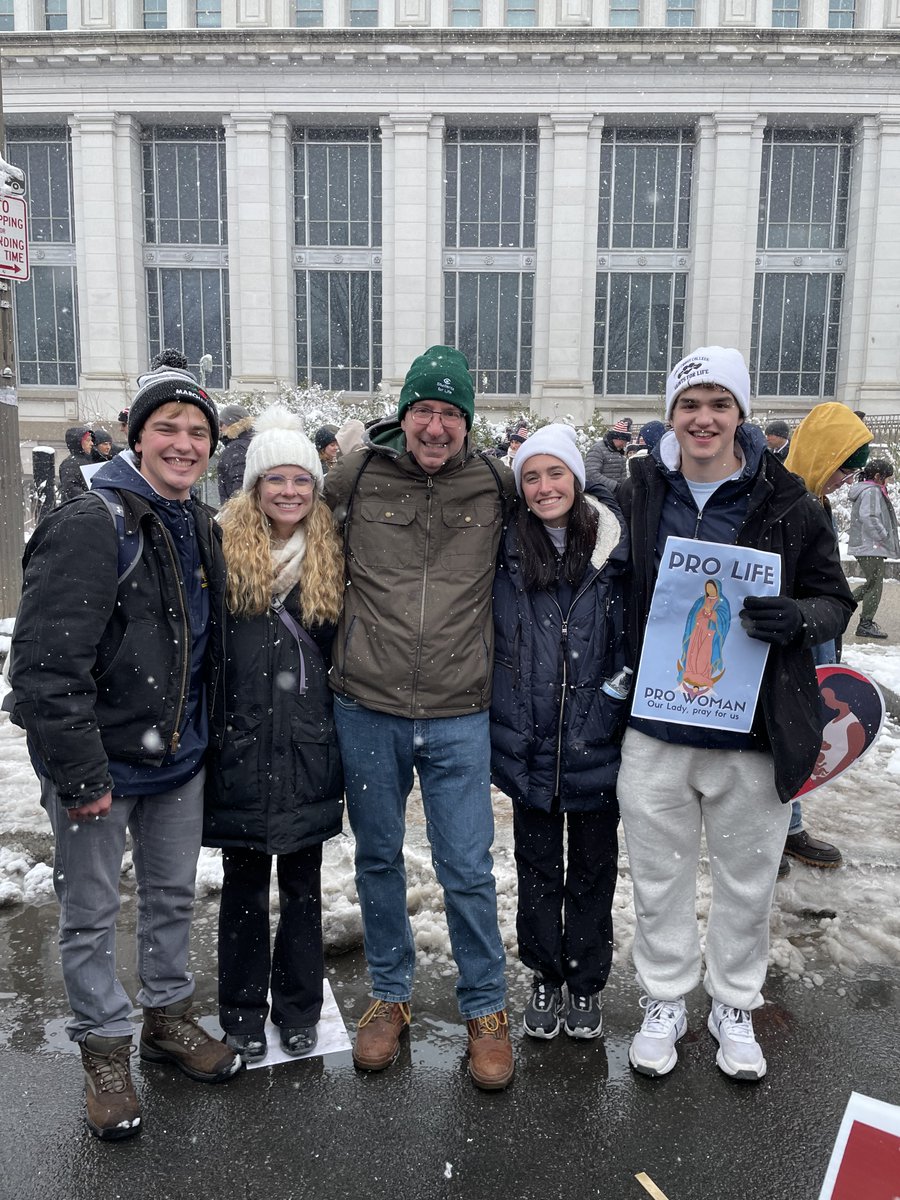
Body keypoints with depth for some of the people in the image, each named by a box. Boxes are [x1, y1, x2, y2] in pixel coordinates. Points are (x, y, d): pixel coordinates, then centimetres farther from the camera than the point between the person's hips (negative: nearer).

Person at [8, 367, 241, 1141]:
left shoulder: (199, 528, 6)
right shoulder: (91, 526, -19)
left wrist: (201, 731, 13)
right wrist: (79, 773, -22)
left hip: (178, 756, 7)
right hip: (99, 763, -7)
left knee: (173, 894, 20)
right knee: (91, 915, 11)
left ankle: (169, 1017, 41)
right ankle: (105, 1050, 31)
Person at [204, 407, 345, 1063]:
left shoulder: (330, 556, 4)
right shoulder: (225, 548, -3)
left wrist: (342, 734, 7)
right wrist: (203, 730, -4)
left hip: (309, 749, 2)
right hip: (241, 748, -1)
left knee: (303, 886, 13)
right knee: (245, 886, 12)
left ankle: (300, 1009, 31)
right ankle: (244, 1012, 29)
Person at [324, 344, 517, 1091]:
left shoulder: (495, 484, -1)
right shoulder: (356, 476, -2)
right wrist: (340, 650, 12)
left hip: (459, 717, -1)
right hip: (368, 709, 1)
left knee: (468, 870, 5)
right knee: (378, 858, 15)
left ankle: (486, 1008, 27)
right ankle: (391, 995, 36)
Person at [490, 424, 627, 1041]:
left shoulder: (615, 550, -6)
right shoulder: (506, 552, -3)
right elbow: (486, 641, 7)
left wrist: (629, 717, -1)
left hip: (597, 743, 0)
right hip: (529, 746, 1)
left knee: (593, 869, 15)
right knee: (538, 869, 15)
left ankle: (587, 982, 36)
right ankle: (546, 976, 36)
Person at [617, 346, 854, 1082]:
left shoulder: (787, 504, -5)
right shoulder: (637, 497, 0)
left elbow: (835, 599, 1)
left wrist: (797, 616, -21)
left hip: (754, 733, -1)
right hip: (655, 728, 1)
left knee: (748, 883, 16)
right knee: (659, 880, 14)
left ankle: (735, 1007, 39)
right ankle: (665, 1003, 36)